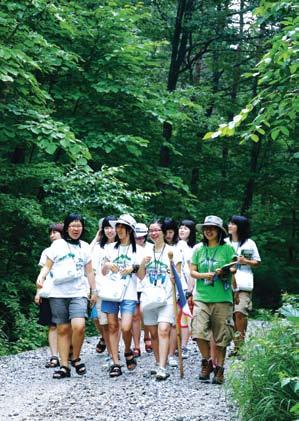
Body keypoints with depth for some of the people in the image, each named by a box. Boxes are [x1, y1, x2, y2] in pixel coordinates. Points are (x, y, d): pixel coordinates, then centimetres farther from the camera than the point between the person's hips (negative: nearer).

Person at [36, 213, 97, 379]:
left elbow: (89, 272, 16)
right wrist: (41, 277, -15)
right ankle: (64, 366, 6)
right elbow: (47, 266, 4)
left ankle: (75, 358, 2)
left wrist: (94, 291, 14)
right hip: (58, 294, 0)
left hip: (79, 293, 0)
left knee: (79, 326, -19)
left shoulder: (85, 247, 12)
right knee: (63, 329, 0)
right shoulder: (57, 245, 6)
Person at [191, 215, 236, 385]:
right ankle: (207, 362, 9)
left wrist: (223, 272, -21)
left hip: (222, 298, -2)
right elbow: (193, 272, 10)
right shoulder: (199, 249, 10)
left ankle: (219, 368, 17)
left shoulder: (227, 248, 2)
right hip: (202, 296, 2)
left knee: (221, 337, 3)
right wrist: (204, 275, -9)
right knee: (199, 331, -12)